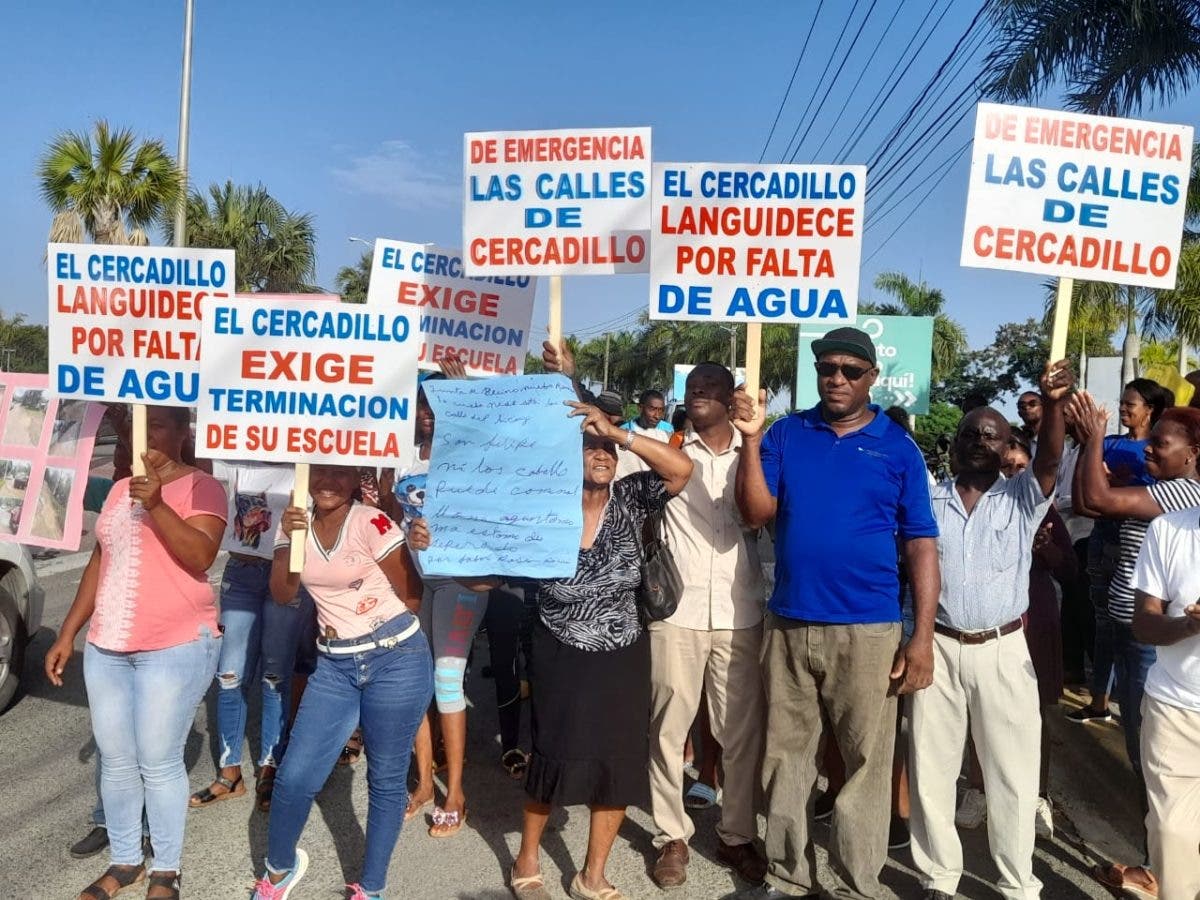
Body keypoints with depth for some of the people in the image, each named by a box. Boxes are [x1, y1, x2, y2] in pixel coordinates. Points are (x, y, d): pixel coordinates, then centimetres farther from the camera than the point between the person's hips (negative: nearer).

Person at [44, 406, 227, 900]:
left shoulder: (200, 487, -7)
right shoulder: (119, 489, 13)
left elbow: (200, 556, -20)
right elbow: (99, 563, 17)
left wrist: (157, 506, -30)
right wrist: (68, 633, 15)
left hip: (175, 647, -6)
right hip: (106, 647, 7)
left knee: (158, 762, 1)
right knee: (115, 759, 13)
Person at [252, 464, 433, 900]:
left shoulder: (373, 523, -12)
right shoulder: (297, 521, 4)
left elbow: (411, 598, -6)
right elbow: (283, 595, -6)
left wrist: (417, 554, -19)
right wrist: (289, 540, -15)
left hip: (396, 662, -4)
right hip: (334, 667, 4)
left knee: (386, 779, 7)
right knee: (295, 776, 4)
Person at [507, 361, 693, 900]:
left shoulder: (629, 500, -8)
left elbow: (682, 469, -20)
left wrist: (619, 431, -25)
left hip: (622, 657, 2)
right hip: (561, 657, -2)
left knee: (619, 765, 8)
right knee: (555, 760, 6)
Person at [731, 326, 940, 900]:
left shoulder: (898, 447, 1)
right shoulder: (786, 434, 5)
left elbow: (921, 545, -1)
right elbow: (756, 515, -2)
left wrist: (923, 636, -7)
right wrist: (751, 440, -12)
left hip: (868, 630, -2)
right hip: (787, 625, 2)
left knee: (866, 763, 7)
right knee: (786, 756, 11)